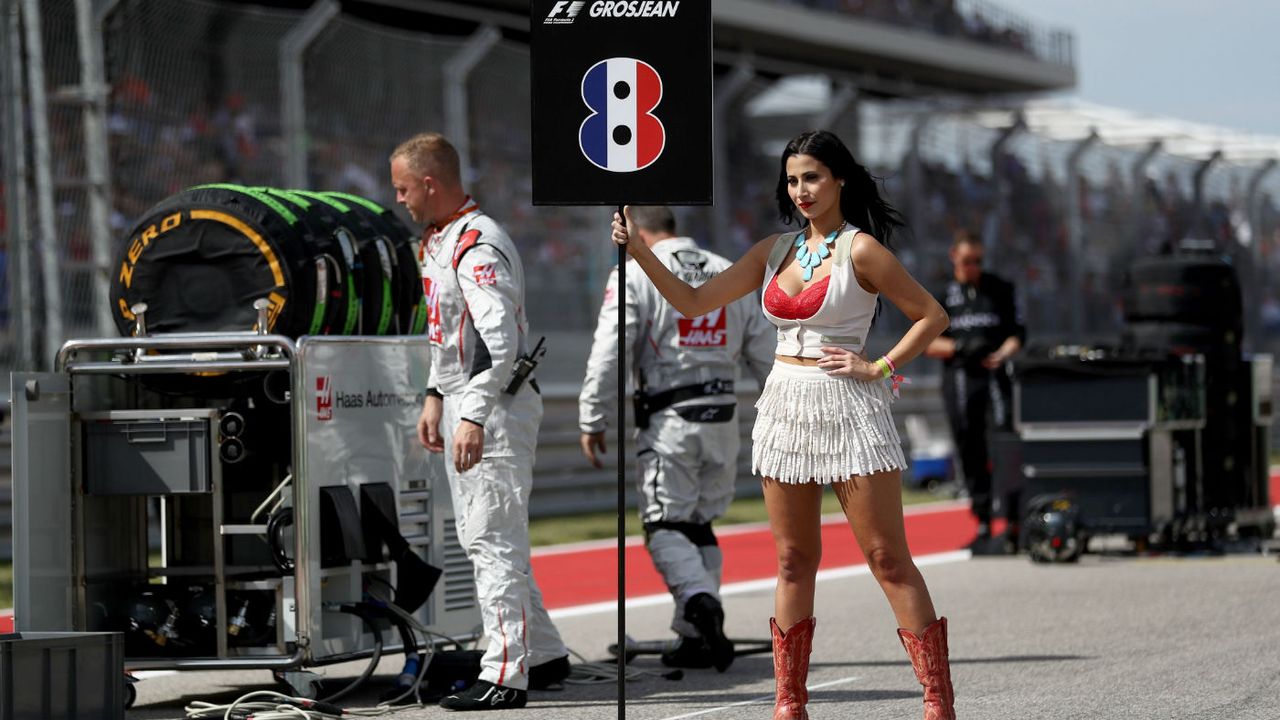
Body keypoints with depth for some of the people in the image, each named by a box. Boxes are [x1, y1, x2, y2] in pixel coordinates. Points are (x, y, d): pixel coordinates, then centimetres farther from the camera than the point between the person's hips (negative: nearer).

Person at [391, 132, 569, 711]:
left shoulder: (478, 246, -19)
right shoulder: (439, 241, 15)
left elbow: (500, 340, -28)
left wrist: (473, 417, -32)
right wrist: (436, 397, 22)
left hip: (494, 405, -11)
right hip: (462, 404, 11)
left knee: (493, 541, -10)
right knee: (482, 537, 16)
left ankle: (505, 676, -8)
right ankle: (544, 654, 24)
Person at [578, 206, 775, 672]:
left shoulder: (635, 276, -3)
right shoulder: (729, 275, 13)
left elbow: (609, 355, -9)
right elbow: (763, 351, 13)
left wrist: (592, 422, -4)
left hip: (669, 421, -5)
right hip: (722, 419, 5)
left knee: (666, 525, -2)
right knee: (700, 524, 14)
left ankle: (701, 601, -27)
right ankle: (697, 636, 11)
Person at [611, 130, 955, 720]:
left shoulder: (860, 249, -6)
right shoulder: (775, 251, 11)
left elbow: (931, 316, -3)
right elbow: (693, 302, 8)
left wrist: (879, 368, -9)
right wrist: (638, 250, -1)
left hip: (847, 411, -6)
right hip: (785, 407, 6)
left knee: (889, 560, -6)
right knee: (793, 562, 8)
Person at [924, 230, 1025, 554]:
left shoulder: (1000, 289, 12)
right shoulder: (942, 295, 12)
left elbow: (1017, 333, 8)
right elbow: (927, 343, 7)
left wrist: (1002, 355, -12)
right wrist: (959, 348, -11)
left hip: (996, 375, -2)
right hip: (959, 381, 2)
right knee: (970, 453, 3)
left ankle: (1012, 524, -16)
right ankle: (983, 525, 9)